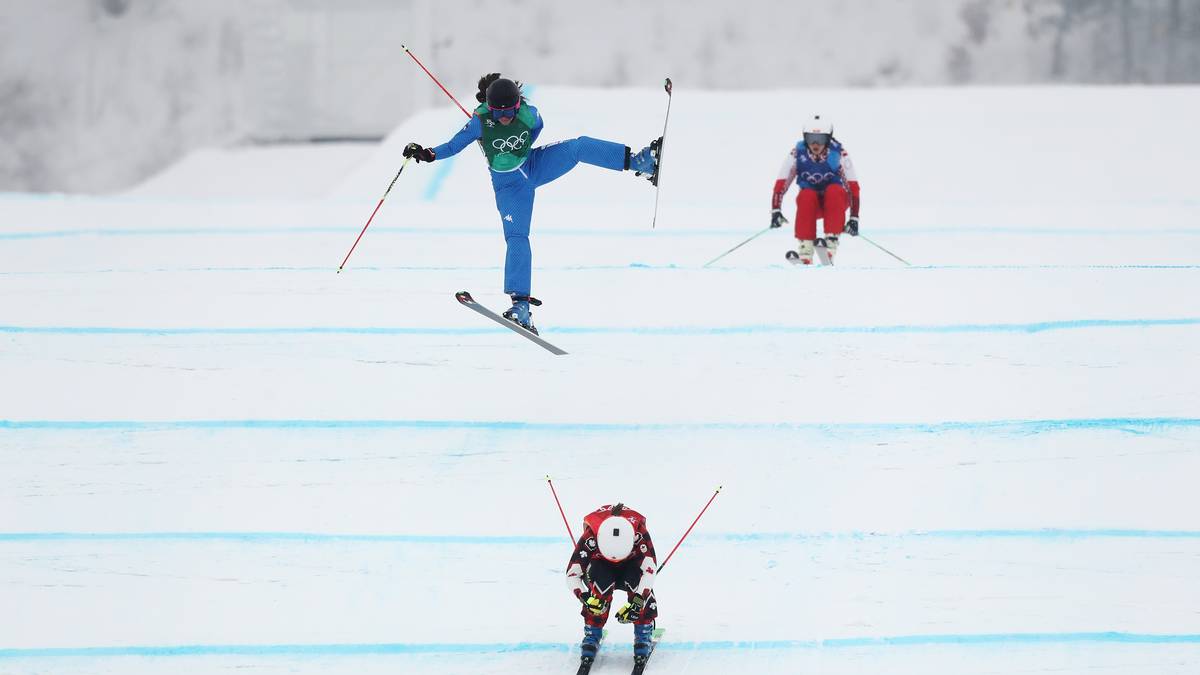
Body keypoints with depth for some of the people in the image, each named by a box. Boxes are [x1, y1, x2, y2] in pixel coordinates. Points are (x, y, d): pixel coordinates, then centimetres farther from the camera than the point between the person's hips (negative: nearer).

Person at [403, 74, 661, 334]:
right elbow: (453, 146, -20)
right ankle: (521, 304, -15)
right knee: (516, 238, -14)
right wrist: (428, 154, -32)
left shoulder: (528, 113, -18)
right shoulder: (480, 122, -25)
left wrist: (522, 148, 6)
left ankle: (638, 161, -10)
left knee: (578, 146, -18)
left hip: (535, 165, 2)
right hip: (510, 185, -2)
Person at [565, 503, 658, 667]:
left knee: (638, 582, -33)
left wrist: (637, 602, -49)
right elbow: (572, 574, -30)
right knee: (601, 584, -34)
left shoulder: (639, 532, -36)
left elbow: (650, 570, -38)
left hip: (631, 564, 0)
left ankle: (644, 633, -16)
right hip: (601, 564, 0)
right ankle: (592, 633, -17)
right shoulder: (590, 536, -34)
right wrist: (584, 597, -48)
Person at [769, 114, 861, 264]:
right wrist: (775, 211, -24)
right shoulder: (797, 154, -18)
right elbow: (781, 184, -14)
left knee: (834, 191, -33)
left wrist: (854, 218, -22)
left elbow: (853, 187, -18)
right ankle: (805, 246, -34)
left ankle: (832, 238, -31)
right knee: (807, 196, -33)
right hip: (810, 204, 1)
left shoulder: (839, 154, -21)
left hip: (835, 202, -1)